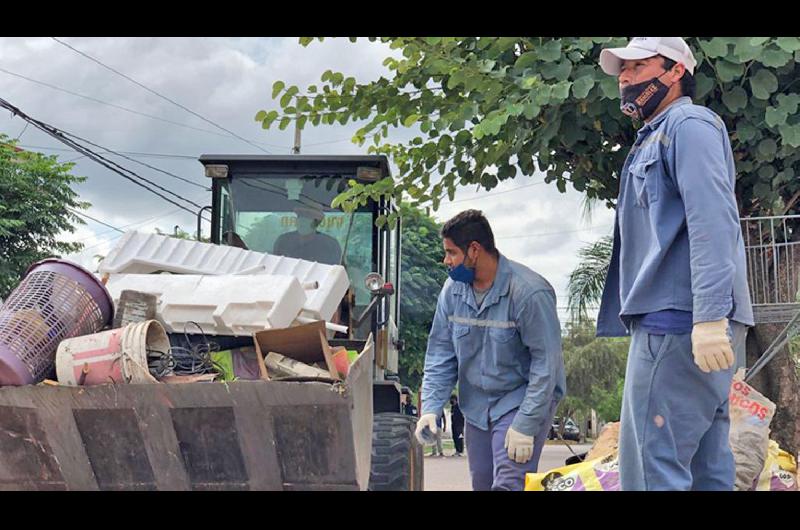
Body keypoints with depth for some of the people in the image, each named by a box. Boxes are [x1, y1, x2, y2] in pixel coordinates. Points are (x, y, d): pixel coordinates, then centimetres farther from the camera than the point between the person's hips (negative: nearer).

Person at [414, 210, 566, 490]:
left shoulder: (529, 292, -22)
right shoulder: (453, 290, -4)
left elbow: (546, 363, -20)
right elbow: (440, 353, 3)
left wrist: (525, 426, -23)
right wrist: (431, 407, -9)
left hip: (523, 400, -6)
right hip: (477, 405, 7)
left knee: (508, 485, -18)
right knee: (482, 484, 12)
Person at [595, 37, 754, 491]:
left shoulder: (689, 123, -3)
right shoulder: (654, 139, 27)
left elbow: (712, 220, -17)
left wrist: (710, 316, -26)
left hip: (679, 319, -10)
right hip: (673, 321, 10)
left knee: (652, 470, -12)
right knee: (706, 466, 9)